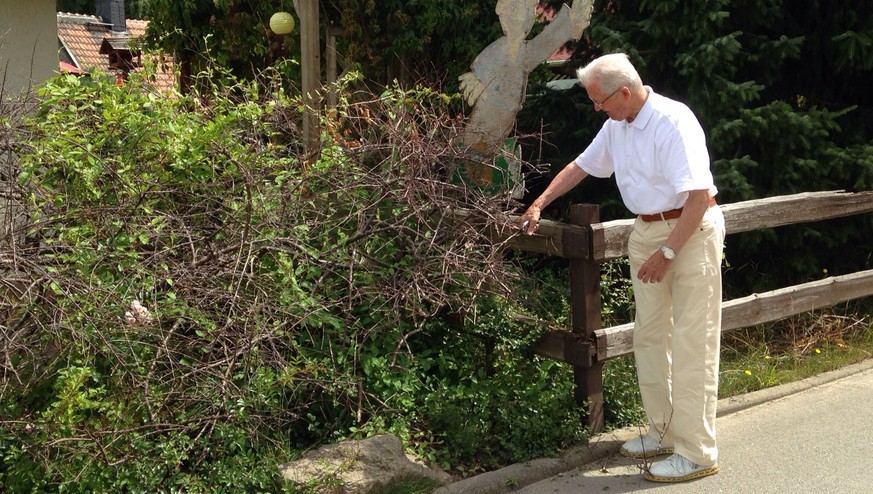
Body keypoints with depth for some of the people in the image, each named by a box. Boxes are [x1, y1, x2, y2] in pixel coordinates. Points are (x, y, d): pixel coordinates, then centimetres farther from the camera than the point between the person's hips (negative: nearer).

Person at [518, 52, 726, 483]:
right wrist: (540, 204, 16)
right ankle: (664, 432, 24)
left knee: (691, 344, -7)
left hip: (690, 232, -9)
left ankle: (697, 453, -1)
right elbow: (582, 165, 21)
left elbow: (700, 196, -25)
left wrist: (666, 252, -24)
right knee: (649, 337, 11)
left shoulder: (673, 122, -21)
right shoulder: (616, 125, 6)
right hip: (646, 232, 9)